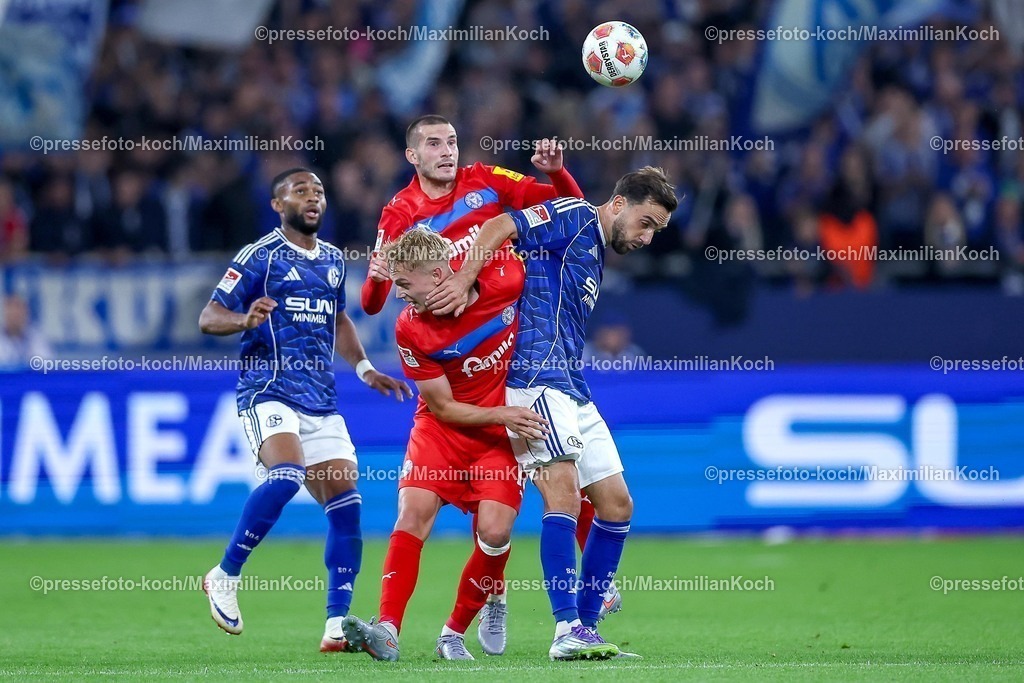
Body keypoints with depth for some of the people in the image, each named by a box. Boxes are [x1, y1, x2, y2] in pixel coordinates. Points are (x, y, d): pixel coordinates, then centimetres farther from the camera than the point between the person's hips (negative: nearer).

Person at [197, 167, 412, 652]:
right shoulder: (260, 256, -2)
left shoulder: (332, 260, 17)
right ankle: (224, 576, -16)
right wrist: (245, 320, -27)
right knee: (287, 475, -31)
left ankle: (337, 628, 0)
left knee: (345, 507, -3)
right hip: (269, 391, -7)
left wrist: (365, 369, 21)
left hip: (321, 402, 7)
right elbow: (208, 318, -6)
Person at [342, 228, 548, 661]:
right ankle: (387, 630, -25)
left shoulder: (505, 280, -19)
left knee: (494, 531, -16)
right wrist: (504, 414, -25)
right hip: (441, 430, 0)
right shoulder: (410, 329, -15)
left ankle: (455, 633, 2)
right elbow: (443, 407, -9)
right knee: (413, 513, -20)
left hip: (502, 433, 0)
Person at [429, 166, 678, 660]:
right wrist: (464, 281, -21)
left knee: (616, 505, 8)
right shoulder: (575, 218, -2)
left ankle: (586, 626, 14)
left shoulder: (597, 254, 25)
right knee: (564, 494, -21)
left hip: (573, 393, 10)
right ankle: (568, 630, -26)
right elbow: (500, 227, -13)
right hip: (537, 382, -10)